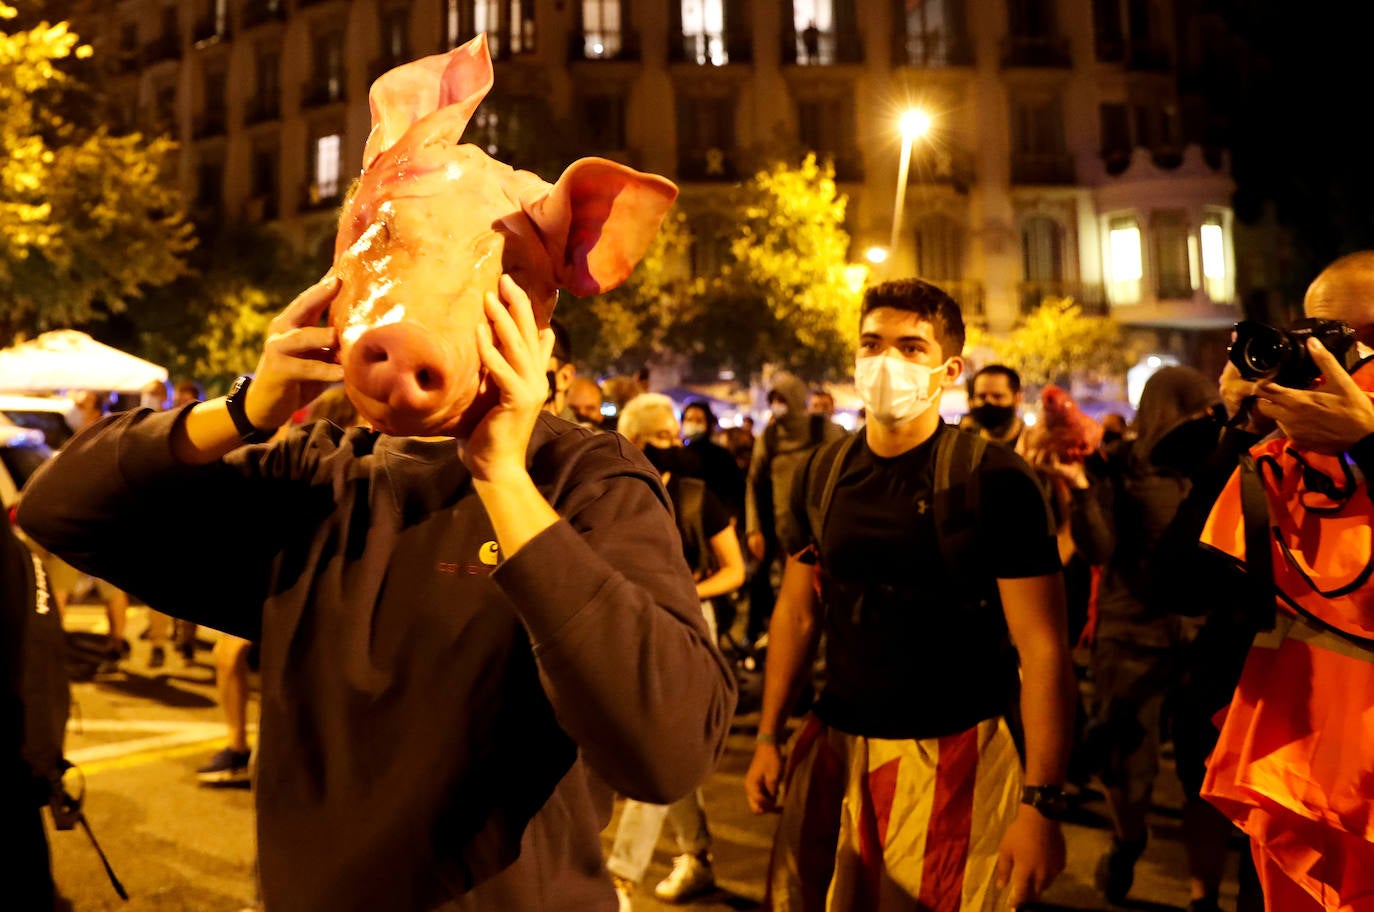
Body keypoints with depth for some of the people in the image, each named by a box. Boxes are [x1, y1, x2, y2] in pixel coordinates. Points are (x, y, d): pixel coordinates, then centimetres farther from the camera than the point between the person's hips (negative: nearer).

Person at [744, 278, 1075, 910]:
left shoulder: (994, 479, -11)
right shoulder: (821, 476, 2)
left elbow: (1042, 649, -13)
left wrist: (1041, 802, -18)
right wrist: (767, 737, 6)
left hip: (951, 757, -4)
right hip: (833, 747, 4)